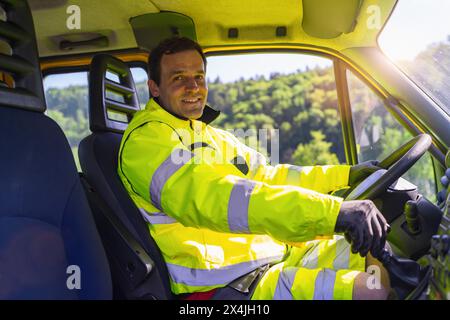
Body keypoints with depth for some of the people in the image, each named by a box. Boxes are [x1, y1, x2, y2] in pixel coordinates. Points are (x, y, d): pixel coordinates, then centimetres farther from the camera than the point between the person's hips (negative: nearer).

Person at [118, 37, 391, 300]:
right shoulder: (146, 139, -13)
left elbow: (269, 176, 24)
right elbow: (210, 196, -30)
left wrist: (346, 174, 16)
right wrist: (332, 212, -38)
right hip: (229, 283, -9)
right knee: (370, 290, -23)